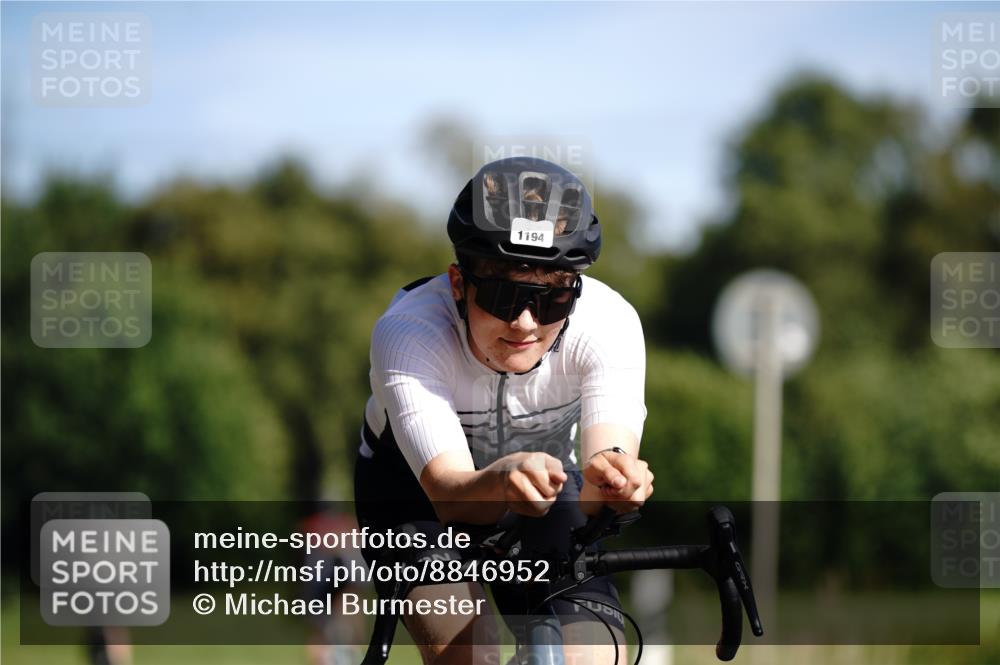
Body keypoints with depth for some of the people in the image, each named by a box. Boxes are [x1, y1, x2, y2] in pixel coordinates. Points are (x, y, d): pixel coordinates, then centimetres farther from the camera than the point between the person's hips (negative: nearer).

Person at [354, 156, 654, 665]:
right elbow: (450, 494, -46)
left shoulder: (610, 323, -30)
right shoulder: (407, 333, -35)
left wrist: (610, 482, -68)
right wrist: (501, 482, -70)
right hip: (414, 485, -2)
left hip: (544, 474, 2)